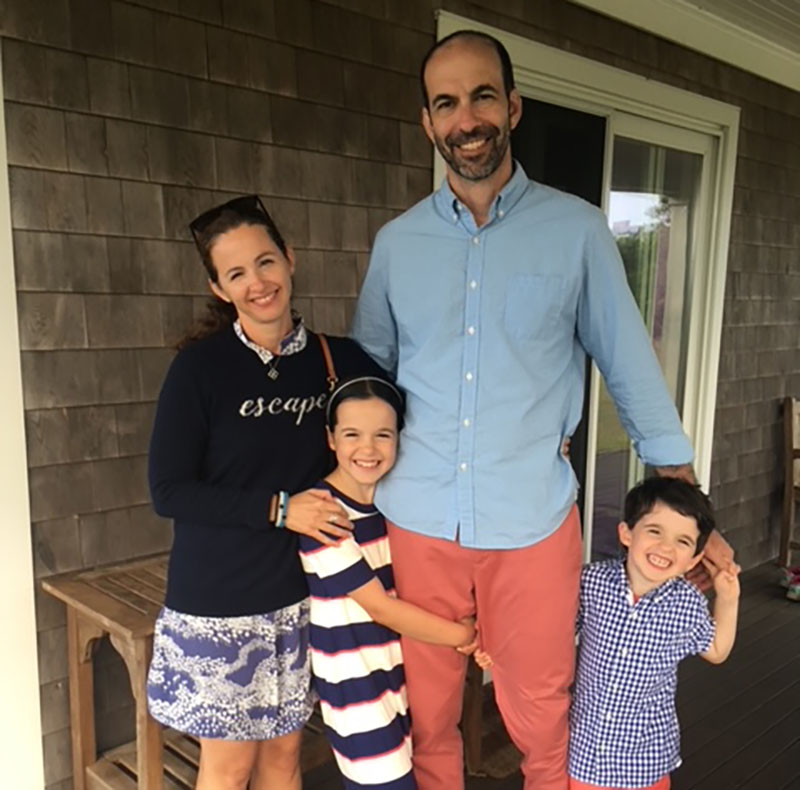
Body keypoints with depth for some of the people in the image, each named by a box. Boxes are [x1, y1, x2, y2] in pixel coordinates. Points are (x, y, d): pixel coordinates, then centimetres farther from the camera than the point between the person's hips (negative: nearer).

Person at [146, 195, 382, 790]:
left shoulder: (337, 359, -3)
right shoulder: (200, 366, -12)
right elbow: (168, 490, -13)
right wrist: (278, 509, -19)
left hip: (300, 594, 3)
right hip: (218, 600, -3)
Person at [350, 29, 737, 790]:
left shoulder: (577, 229, -2)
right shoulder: (396, 241, 4)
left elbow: (630, 366, 2)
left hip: (533, 524, -1)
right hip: (416, 522, 2)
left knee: (540, 722, 14)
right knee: (425, 720, 17)